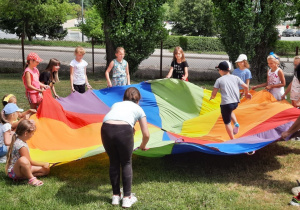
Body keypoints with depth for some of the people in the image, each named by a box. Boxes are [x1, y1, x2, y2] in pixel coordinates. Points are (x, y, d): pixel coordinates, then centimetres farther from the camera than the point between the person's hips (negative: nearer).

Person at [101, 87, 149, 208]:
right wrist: (142, 146, 46)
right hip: (124, 130, -3)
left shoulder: (116, 105, 35)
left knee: (113, 162, 23)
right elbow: (146, 134, 25)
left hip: (106, 129, 3)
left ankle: (115, 196, 32)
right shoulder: (138, 109, 27)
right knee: (126, 163, 19)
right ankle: (127, 198, 22)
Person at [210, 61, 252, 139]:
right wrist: (246, 93, 29)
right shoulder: (235, 78, 8)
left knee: (227, 123, 10)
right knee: (230, 111, 37)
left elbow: (214, 94, -3)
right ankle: (236, 123, 14)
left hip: (226, 104, -5)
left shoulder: (219, 80, -2)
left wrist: (212, 97, 20)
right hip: (235, 102, 5)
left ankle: (232, 139, 11)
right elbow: (245, 87, 8)